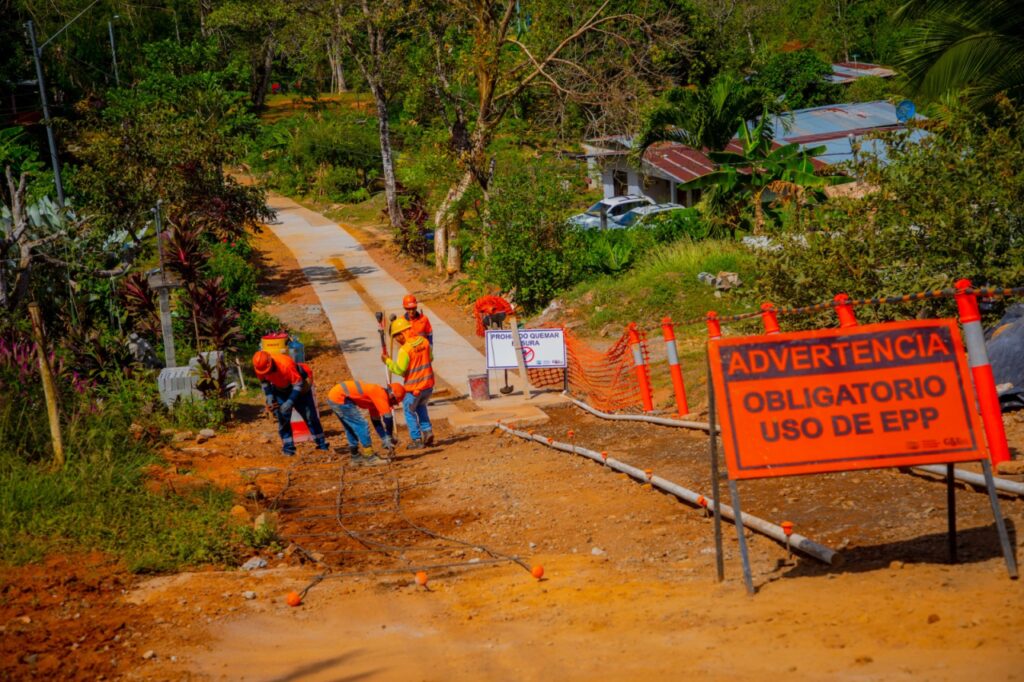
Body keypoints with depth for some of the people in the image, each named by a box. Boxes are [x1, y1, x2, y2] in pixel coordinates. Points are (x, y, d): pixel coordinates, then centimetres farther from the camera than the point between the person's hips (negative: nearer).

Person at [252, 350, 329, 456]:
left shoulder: (285, 364, -40)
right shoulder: (259, 367, -23)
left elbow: (298, 384, -31)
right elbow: (264, 382, 0)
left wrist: (289, 403, -34)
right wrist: (269, 399, -10)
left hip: (298, 386, -4)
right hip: (280, 390, 4)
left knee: (310, 416, 2)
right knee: (283, 419, -8)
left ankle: (321, 443, 13)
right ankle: (288, 447, 0)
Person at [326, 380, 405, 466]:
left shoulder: (375, 396, 18)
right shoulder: (381, 394, -11)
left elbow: (376, 421, 24)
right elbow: (387, 418, -11)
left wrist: (386, 441, 23)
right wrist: (390, 440, -1)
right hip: (340, 398, -10)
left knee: (351, 428, 20)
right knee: (361, 426, -7)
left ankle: (356, 458, 26)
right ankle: (370, 458, -3)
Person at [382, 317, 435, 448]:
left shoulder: (405, 350, -20)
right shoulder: (424, 342, -1)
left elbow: (399, 370, -18)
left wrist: (387, 361, -7)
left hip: (414, 388, -6)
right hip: (428, 384, 6)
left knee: (410, 412, 12)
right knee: (421, 407, 28)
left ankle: (416, 439, 13)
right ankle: (427, 431, 18)